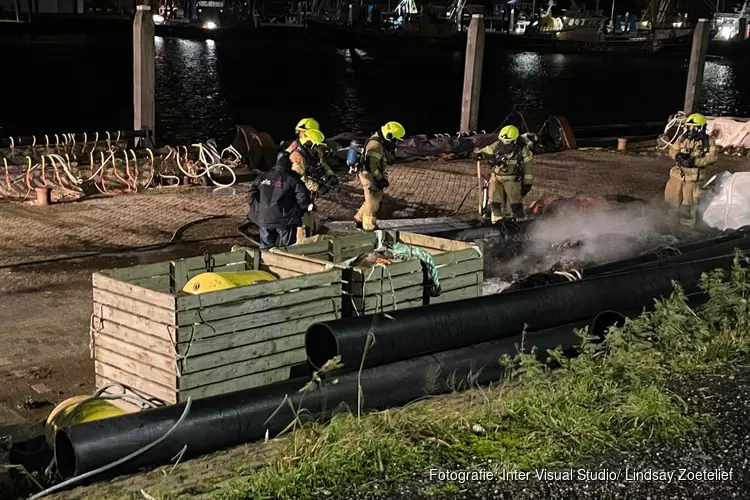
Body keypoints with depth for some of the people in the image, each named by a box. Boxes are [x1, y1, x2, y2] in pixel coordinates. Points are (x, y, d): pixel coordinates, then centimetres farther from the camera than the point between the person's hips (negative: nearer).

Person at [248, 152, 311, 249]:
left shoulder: (263, 177, 6)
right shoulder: (292, 179, -5)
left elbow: (253, 192, 4)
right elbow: (302, 196, -11)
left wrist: (256, 210, 8)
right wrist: (307, 206, 7)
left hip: (264, 218, 4)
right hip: (285, 219, -3)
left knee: (266, 246, 15)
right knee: (286, 248, 6)